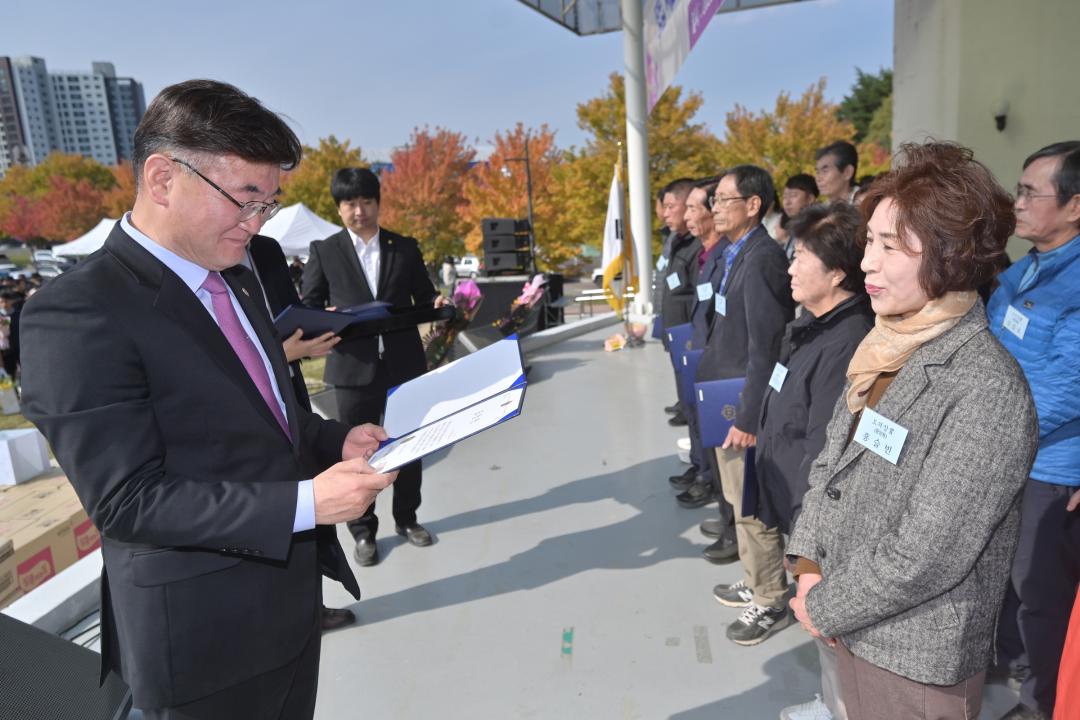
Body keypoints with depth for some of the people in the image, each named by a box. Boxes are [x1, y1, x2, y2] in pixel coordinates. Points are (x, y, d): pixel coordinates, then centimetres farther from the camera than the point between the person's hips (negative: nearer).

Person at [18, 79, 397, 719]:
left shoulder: (238, 279, 7)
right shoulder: (78, 313, -20)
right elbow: (128, 499, -22)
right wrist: (306, 502, -27)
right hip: (208, 638, -7)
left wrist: (336, 440, -3)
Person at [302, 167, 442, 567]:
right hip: (354, 366, -2)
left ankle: (406, 517, 31)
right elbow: (309, 306, 2)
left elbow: (423, 297, 10)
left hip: (404, 363, 2)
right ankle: (363, 531, 22)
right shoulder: (324, 251, 3)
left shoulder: (406, 247, 8)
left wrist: (437, 305, -13)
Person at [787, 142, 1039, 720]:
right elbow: (829, 465, 5)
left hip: (919, 658, -6)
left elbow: (925, 556, -25)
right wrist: (810, 566, -5)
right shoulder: (887, 347, 0)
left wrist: (825, 606, -13)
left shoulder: (986, 388, -24)